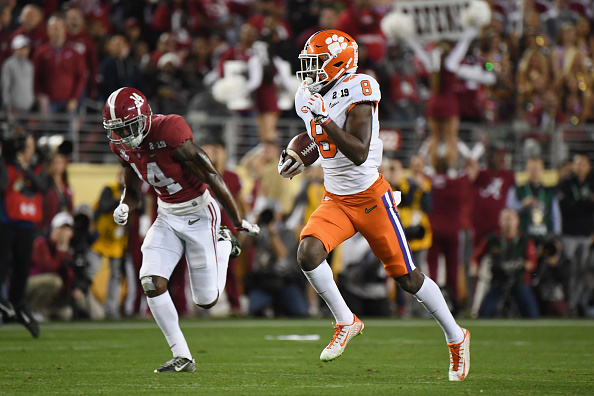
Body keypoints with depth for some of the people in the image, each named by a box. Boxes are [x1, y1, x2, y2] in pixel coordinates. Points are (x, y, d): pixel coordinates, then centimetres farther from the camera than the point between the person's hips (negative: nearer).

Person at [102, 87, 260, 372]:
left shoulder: (170, 133, -29)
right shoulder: (123, 146, -6)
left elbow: (212, 178, -22)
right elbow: (132, 190, 11)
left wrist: (238, 223, -14)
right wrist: (124, 207, -14)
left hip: (199, 214, -6)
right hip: (167, 217, 6)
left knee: (207, 300, 3)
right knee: (152, 282, -15)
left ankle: (223, 246, 33)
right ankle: (182, 357, -3)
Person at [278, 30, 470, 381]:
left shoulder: (357, 94, -20)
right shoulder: (309, 98, 3)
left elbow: (359, 154, -30)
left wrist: (324, 119, -33)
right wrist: (299, 157, 10)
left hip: (371, 197, -6)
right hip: (335, 201, 6)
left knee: (408, 277, 2)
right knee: (308, 253, -20)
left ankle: (456, 337, 22)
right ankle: (346, 322, 1)